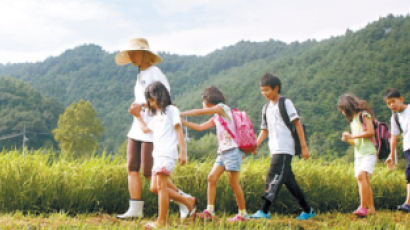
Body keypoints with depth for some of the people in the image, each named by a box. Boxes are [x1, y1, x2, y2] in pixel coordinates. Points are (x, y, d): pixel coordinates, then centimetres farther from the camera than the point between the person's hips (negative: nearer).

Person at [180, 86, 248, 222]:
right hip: (223, 152, 8)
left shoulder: (222, 107, -3)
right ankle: (210, 211, 0)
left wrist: (181, 114, 1)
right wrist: (182, 122, 19)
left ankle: (242, 213, 4)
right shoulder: (216, 118, 21)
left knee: (234, 183, -5)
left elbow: (201, 112, -5)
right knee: (212, 178, -1)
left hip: (233, 150, -8)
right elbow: (200, 127, 22)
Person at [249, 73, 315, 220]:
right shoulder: (266, 108, 19)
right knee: (288, 180, 9)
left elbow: (297, 124, -5)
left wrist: (304, 147, -10)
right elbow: (265, 130, 22)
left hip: (284, 149, -7)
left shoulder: (285, 103, -2)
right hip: (275, 150, 7)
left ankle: (264, 211, -20)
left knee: (274, 178, -15)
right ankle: (307, 210, 17)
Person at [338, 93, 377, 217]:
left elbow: (371, 132, -13)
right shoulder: (352, 120, 22)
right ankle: (371, 208, 5)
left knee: (361, 175, -24)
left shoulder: (364, 115, -2)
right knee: (365, 182, 2)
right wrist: (347, 140, 3)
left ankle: (363, 207, -28)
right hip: (358, 154, 8)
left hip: (369, 153, -8)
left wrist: (352, 136, -11)